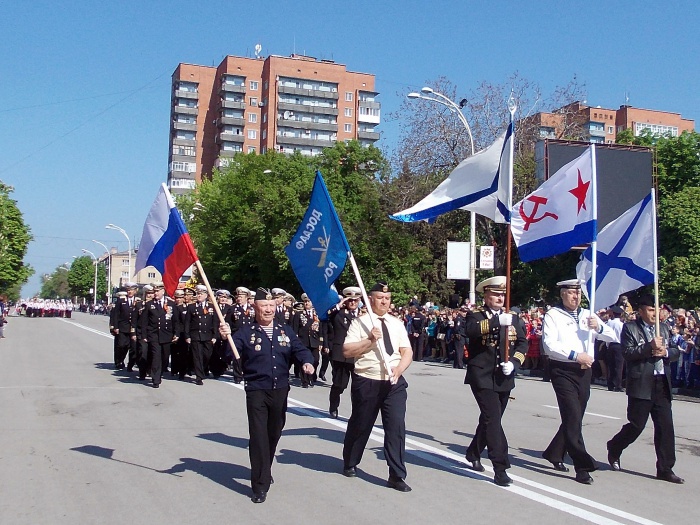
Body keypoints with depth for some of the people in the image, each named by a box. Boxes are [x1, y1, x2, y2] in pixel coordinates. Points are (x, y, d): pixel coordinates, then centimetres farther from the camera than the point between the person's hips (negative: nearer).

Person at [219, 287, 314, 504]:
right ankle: (260, 486, -1)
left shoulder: (285, 331, 8)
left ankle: (264, 471, 40)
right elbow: (231, 353, -16)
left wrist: (307, 362, -17)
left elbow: (300, 349, 5)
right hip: (256, 391, -4)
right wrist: (226, 338, -37)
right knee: (259, 436, -8)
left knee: (274, 433, 17)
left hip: (280, 390, 4)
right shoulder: (246, 332, -4)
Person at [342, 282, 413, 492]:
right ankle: (350, 464, 36)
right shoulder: (360, 322, -4)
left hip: (394, 382, 3)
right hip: (366, 382, -3)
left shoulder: (397, 324, 9)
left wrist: (399, 368, -12)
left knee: (397, 426, -5)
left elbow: (407, 351, 6)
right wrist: (370, 340, -20)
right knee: (360, 425, 12)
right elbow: (347, 351, -10)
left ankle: (397, 475, 5)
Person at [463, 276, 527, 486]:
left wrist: (513, 362, -10)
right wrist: (497, 321, -38)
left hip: (504, 378, 5)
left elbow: (523, 343, 7)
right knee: (493, 419, -13)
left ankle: (474, 453, 39)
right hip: (482, 377, -5)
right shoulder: (476, 315, -3)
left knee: (490, 419, 17)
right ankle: (500, 468, -9)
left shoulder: (512, 318, 12)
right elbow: (471, 331, -25)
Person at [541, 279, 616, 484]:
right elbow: (549, 344, -14)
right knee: (573, 418, -10)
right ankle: (583, 467, -7)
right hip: (563, 371, -6)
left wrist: (598, 327, -10)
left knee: (574, 418, 14)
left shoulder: (587, 315, 13)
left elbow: (611, 337, 10)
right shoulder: (553, 315, -3)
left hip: (584, 372, 6)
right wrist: (575, 355, -19)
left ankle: (554, 454, 32)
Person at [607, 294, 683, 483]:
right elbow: (628, 352, -13)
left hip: (662, 385, 5)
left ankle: (665, 469, 11)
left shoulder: (664, 328, 16)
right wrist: (650, 347, -22)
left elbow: (676, 351, 14)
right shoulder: (630, 328, -2)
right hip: (641, 385, -5)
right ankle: (614, 449, 27)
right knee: (636, 426, 1)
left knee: (665, 427, 3)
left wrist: (665, 351, -7)